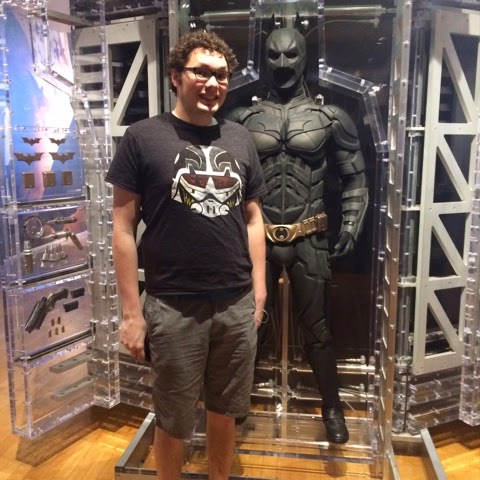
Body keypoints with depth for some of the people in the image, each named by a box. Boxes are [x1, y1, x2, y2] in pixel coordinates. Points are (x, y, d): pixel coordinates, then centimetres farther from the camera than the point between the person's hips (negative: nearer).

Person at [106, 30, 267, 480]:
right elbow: (123, 227, -5)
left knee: (225, 410, 20)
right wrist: (131, 311, -8)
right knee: (173, 420, 14)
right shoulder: (143, 137, -4)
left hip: (238, 304, 4)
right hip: (174, 307, -3)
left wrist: (259, 289, 8)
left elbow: (253, 218, 12)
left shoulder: (240, 139, 8)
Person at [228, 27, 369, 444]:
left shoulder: (330, 118, 1)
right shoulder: (243, 118, 3)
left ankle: (332, 408, 27)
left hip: (309, 239, -1)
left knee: (316, 326, 8)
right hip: (259, 238, 1)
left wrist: (352, 224, -3)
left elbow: (355, 176, 6)